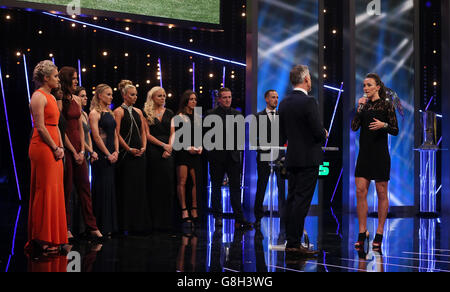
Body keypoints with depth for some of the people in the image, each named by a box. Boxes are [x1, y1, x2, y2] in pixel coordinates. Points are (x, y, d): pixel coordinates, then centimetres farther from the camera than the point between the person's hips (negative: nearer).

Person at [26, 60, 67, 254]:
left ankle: (53, 238, 15)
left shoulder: (51, 97, 19)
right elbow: (40, 127, -16)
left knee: (54, 192, 10)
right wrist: (55, 148, -12)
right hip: (43, 148, -10)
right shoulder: (39, 96, -10)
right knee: (45, 191, -7)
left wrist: (61, 147, 8)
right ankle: (42, 240, -2)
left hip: (53, 149, 10)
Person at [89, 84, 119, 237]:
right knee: (102, 189, -7)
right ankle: (101, 226, -2)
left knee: (111, 188, 8)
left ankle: (111, 226, 12)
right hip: (101, 156, -8)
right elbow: (96, 137, -13)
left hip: (112, 155, 8)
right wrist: (108, 154, -13)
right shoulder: (95, 113, -7)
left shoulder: (110, 113, 17)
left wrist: (116, 152, 2)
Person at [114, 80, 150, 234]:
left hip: (139, 154, 6)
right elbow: (117, 134, -10)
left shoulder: (138, 112, 16)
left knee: (140, 188, 6)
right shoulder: (119, 111, -4)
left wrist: (143, 147, 1)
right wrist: (129, 149, -14)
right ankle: (126, 223, 0)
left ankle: (140, 223, 11)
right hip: (126, 155, -6)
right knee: (126, 188, -5)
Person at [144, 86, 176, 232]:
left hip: (168, 151, 3)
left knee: (168, 185, -1)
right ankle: (155, 221, 1)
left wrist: (169, 147, -9)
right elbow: (147, 135, -3)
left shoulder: (169, 113, 15)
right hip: (153, 151, -3)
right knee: (155, 186, -3)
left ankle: (167, 221, 3)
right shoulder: (147, 114, 4)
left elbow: (172, 133, 8)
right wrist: (163, 145, -11)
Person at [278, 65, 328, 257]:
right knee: (302, 201, -6)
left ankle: (291, 241, 14)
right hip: (308, 158, -7)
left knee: (292, 200, 10)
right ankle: (294, 244, -6)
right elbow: (319, 132, -16)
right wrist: (324, 135, 5)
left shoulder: (284, 103, 9)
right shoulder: (308, 102, -14)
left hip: (291, 158, 7)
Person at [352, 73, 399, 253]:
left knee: (381, 193, 2)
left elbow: (395, 131, -3)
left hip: (380, 154, -4)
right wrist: (359, 108, -5)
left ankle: (379, 234, 8)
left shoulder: (387, 105, -2)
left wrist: (384, 125, -21)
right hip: (364, 153, 5)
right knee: (360, 191, -1)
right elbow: (354, 127, 2)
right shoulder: (363, 104, 11)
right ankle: (362, 233, 7)